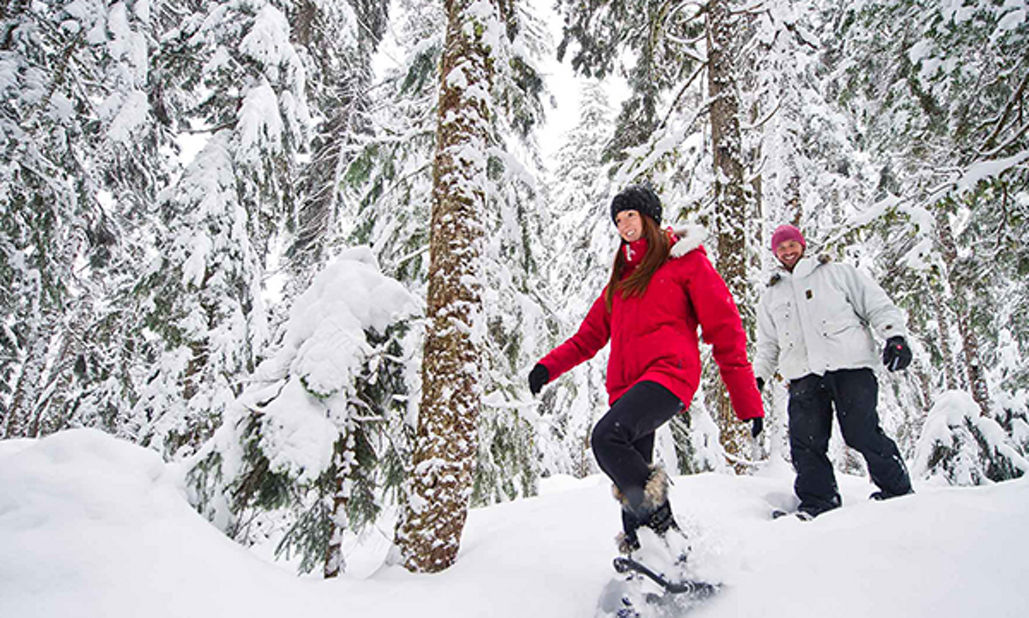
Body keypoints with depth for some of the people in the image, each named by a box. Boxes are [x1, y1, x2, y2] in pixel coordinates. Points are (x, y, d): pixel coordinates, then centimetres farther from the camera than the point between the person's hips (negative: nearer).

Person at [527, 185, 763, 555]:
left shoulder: (686, 260, 7)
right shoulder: (622, 275, 26)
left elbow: (724, 330, 2)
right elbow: (591, 334, 24)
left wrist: (748, 402, -2)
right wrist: (550, 366, 8)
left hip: (668, 373, -7)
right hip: (626, 383, 7)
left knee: (606, 436, -29)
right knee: (630, 475, 3)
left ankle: (666, 534, -19)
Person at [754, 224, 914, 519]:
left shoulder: (837, 272, 16)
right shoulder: (771, 296, 25)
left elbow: (878, 305, 12)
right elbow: (767, 344, 28)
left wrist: (895, 336, -4)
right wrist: (758, 376, 16)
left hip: (849, 364, -3)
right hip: (804, 374, 3)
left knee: (862, 433, -10)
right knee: (805, 440, -9)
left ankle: (897, 491, 10)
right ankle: (818, 501, -1)